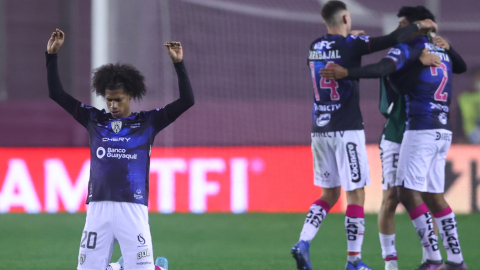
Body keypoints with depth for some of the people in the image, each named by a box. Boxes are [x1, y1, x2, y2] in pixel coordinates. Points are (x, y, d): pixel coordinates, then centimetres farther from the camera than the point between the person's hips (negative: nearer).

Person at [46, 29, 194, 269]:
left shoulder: (147, 122, 8)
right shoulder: (94, 120, 13)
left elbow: (187, 101, 2)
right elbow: (56, 94, 13)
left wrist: (178, 64, -7)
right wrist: (51, 55, 6)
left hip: (133, 210, -2)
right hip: (98, 209, 2)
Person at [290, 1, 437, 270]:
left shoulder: (315, 47, 8)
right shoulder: (350, 45, -10)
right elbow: (394, 39, -11)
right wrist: (418, 26, 5)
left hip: (320, 130, 7)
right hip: (347, 131, -7)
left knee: (330, 194, 15)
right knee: (356, 195, 0)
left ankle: (303, 243, -3)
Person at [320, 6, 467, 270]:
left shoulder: (408, 49, -6)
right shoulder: (442, 52, 18)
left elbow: (382, 69, -26)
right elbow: (461, 67, 41)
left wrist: (346, 73, -35)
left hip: (420, 129, -9)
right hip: (443, 131, 9)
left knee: (409, 194, -7)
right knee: (434, 196, 13)